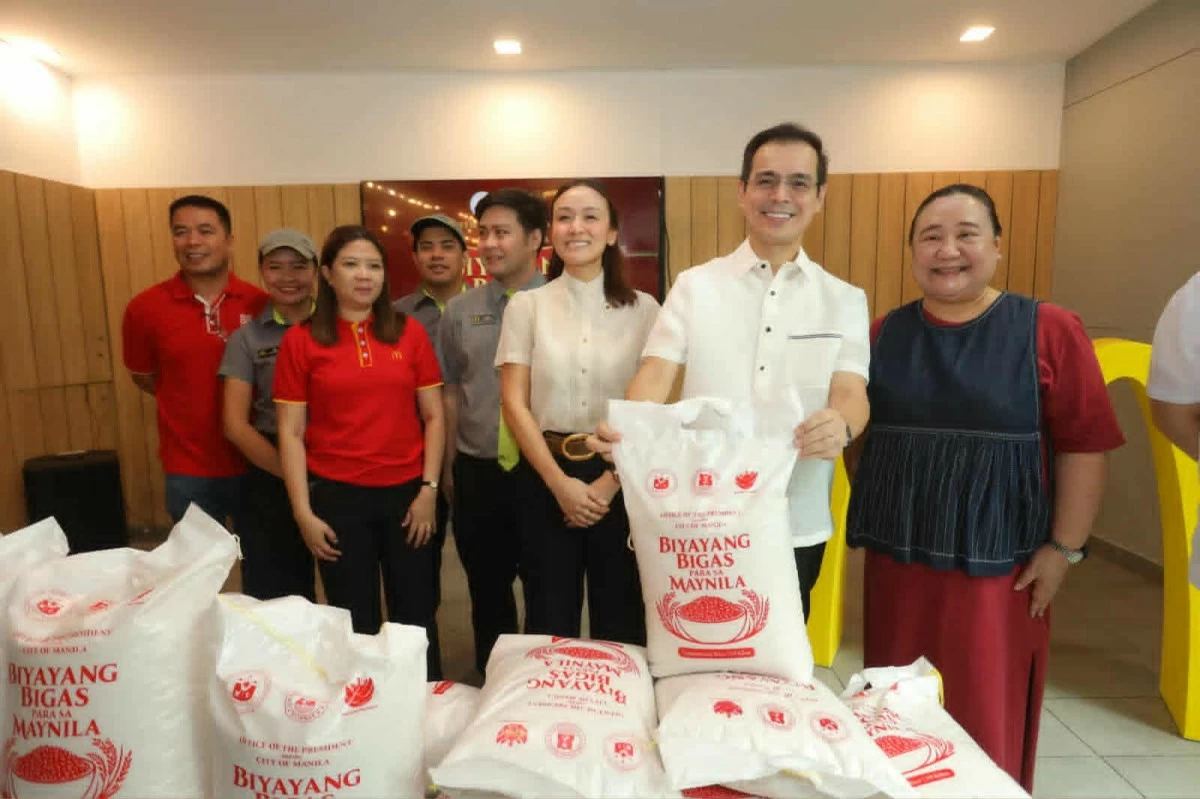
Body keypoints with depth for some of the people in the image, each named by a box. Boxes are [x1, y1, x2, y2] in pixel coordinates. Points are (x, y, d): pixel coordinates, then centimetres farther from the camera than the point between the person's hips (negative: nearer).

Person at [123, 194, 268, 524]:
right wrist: (189, 402, 0)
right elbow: (143, 377, 9)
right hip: (189, 471, 0)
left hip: (255, 463, 0)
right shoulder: (145, 307, -6)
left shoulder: (261, 304, -6)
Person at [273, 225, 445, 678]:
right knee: (356, 621, 13)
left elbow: (434, 416, 4)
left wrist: (429, 489, -3)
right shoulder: (300, 340, -1)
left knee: (416, 616, 12)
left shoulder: (410, 333, 3)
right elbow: (291, 433, -1)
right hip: (337, 496, -1)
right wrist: (303, 511, -5)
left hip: (406, 492, 1)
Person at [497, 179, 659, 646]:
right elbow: (514, 404, -3)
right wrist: (560, 482, -10)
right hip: (548, 477, 0)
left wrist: (610, 482, -10)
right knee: (551, 614, 12)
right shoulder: (527, 307, 1)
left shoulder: (643, 309, 1)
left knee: (621, 615, 11)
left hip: (622, 479, 0)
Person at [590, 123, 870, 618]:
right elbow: (657, 373, -7)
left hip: (797, 526, 2)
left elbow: (851, 391, -5)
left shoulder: (845, 300, 5)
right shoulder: (694, 286, 2)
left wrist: (841, 425, -30)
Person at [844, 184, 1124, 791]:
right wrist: (872, 517, 8)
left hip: (996, 560, -3)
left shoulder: (1048, 331, -6)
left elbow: (1084, 446, -6)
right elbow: (858, 432, 11)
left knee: (986, 719, 10)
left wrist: (1063, 548, -6)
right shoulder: (884, 335, 3)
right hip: (897, 557, 3)